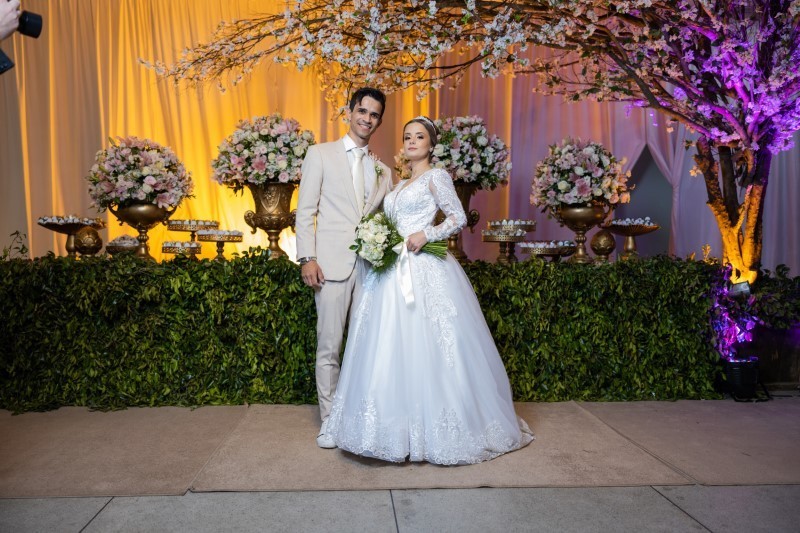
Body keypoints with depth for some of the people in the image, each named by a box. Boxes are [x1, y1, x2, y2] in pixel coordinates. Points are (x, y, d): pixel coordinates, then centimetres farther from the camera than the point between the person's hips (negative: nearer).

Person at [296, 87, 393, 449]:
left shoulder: (383, 170, 18)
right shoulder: (320, 154, 7)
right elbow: (305, 211, 1)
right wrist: (307, 259, -9)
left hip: (371, 265, 4)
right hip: (332, 264, -3)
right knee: (330, 345, 0)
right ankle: (330, 420, 13)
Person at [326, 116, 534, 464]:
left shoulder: (436, 176, 2)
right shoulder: (401, 186, 24)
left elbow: (458, 217, -5)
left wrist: (426, 235, -17)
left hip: (425, 272, -7)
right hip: (396, 273, 8)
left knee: (426, 349, -8)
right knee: (392, 350, 4)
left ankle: (436, 431, 4)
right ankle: (401, 429, 13)